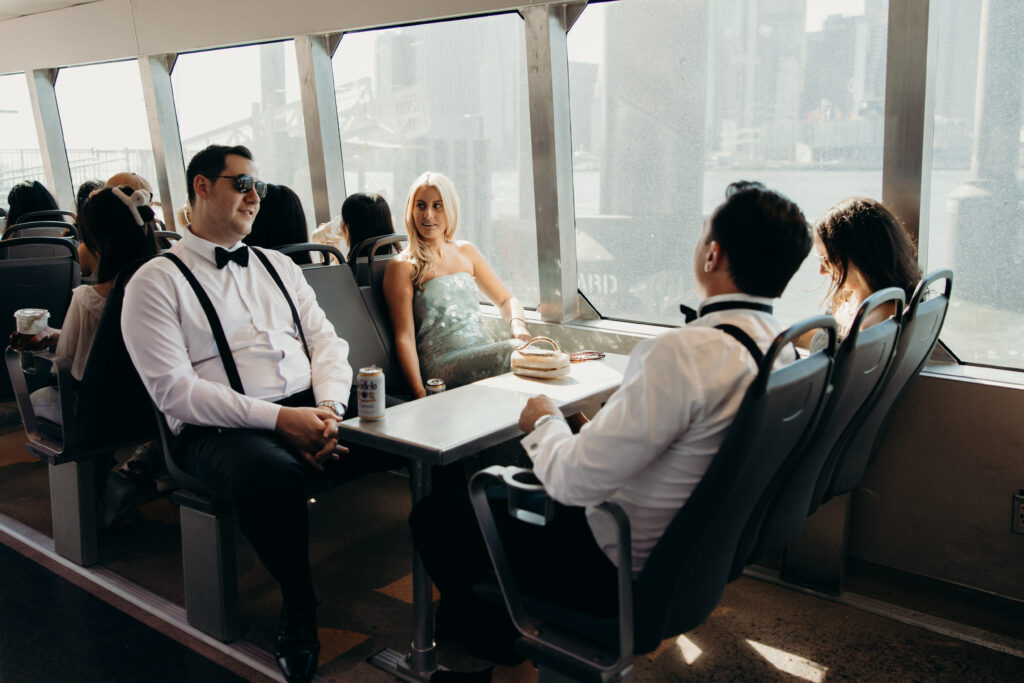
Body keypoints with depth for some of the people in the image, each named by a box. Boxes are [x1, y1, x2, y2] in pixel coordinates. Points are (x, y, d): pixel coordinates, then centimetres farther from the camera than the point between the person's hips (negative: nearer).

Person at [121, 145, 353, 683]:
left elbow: (326, 341, 15)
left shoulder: (277, 265, 23)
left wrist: (327, 408, -7)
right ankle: (299, 607, -13)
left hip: (308, 411, 5)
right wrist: (276, 419, -17)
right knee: (273, 475, -39)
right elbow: (173, 388, -8)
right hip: (219, 428, -5)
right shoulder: (157, 281, 4)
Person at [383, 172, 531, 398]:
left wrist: (518, 326, -1)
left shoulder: (466, 252, 19)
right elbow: (404, 337, -3)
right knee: (516, 351, -31)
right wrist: (420, 393, -15)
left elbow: (506, 300, 24)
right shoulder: (403, 266, 2)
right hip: (443, 365, -5)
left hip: (484, 352, 5)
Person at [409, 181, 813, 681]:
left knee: (434, 516, 4)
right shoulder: (782, 347, -3)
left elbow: (576, 481, -28)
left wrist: (543, 423, -8)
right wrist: (606, 424, 12)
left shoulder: (685, 353, -32)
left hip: (620, 572, -9)